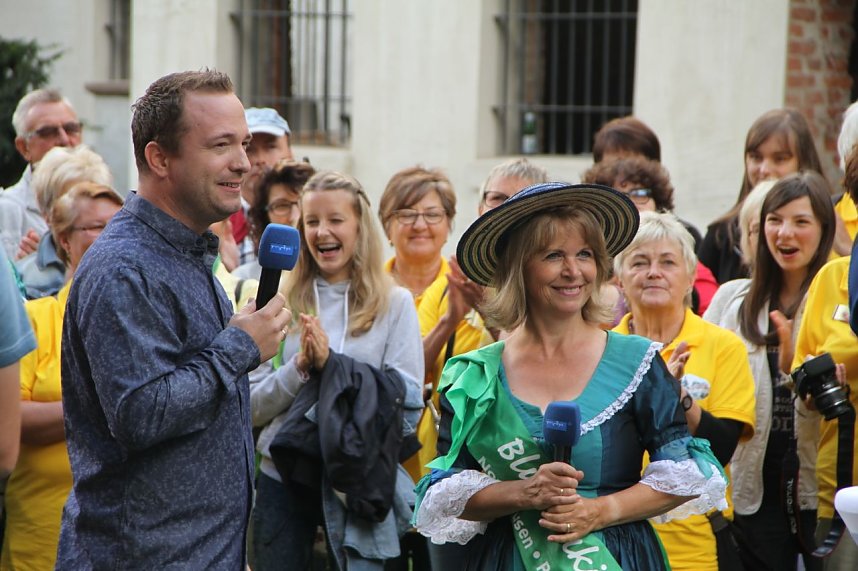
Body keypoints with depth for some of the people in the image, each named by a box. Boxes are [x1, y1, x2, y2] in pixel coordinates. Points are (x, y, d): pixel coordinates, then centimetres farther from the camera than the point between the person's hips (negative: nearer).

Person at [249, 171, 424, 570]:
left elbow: (407, 407, -8)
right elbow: (253, 407, 2)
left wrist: (331, 362, -16)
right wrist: (300, 366, -15)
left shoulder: (395, 304, -1)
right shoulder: (282, 303, 4)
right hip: (282, 478, 2)